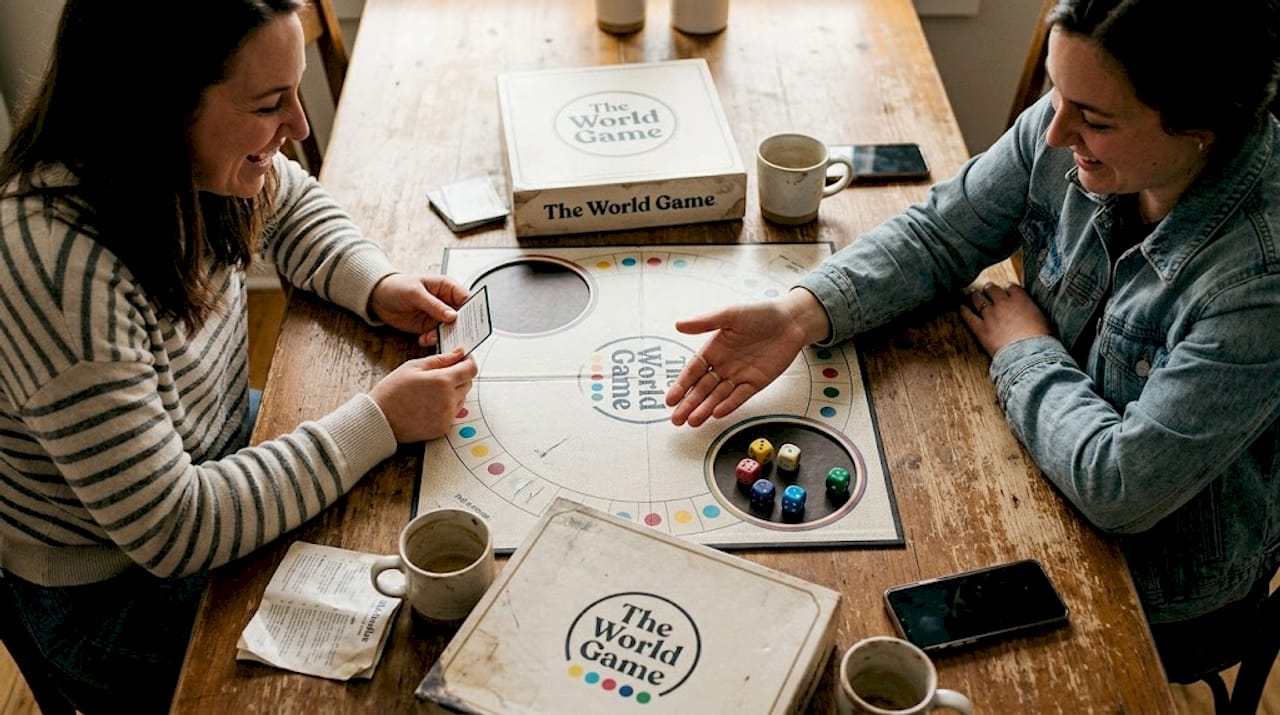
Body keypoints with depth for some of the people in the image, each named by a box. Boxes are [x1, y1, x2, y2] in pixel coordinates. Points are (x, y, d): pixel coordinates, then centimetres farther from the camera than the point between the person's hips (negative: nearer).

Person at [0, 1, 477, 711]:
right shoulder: (58, 276, -37)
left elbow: (290, 205, 10)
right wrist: (378, 421, -29)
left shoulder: (186, 158, -14)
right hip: (120, 592, -7)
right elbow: (171, 530, -33)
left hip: (227, 451, 7)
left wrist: (376, 286, -10)